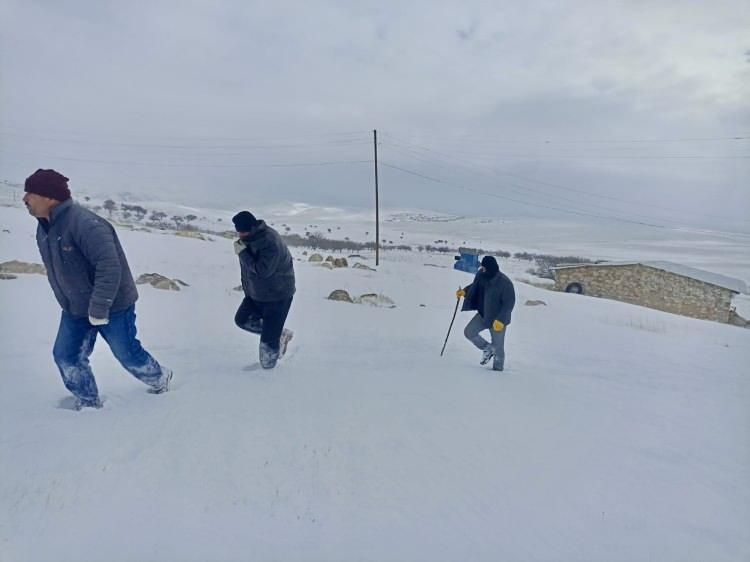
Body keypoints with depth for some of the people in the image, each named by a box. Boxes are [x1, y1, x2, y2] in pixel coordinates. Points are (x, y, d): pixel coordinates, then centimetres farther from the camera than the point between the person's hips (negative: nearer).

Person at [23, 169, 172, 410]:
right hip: (75, 310, 8)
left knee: (127, 354, 6)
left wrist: (99, 309, -31)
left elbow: (110, 267, -33)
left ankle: (159, 378, 34)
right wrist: (67, 302, 19)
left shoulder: (84, 223, -28)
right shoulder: (44, 228, 3)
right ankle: (88, 403, 24)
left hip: (112, 307, -8)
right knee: (65, 356, 6)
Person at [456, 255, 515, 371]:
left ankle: (498, 368, 26)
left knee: (498, 347, 5)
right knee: (469, 332, 1)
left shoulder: (505, 283, -26)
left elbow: (509, 303, -23)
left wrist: (500, 320, -28)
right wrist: (464, 291, -1)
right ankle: (488, 349, 22)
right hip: (483, 315, 6)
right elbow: (475, 286, 15)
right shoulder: (482, 275, -7)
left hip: (498, 320, -6)